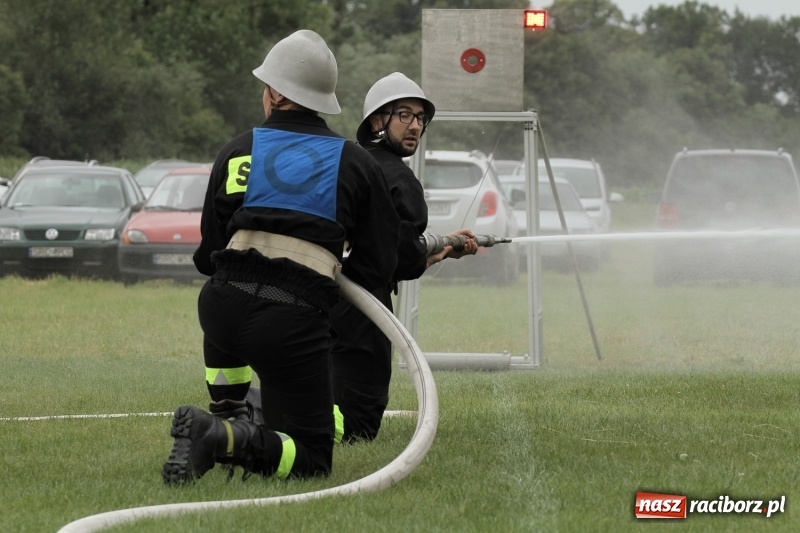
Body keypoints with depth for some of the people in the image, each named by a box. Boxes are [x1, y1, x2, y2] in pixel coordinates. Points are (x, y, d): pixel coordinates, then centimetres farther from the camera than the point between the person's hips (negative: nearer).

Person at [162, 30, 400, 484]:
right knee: (312, 460, 2)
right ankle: (228, 438, -26)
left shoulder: (238, 152, 14)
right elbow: (377, 267, 9)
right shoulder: (355, 163, 10)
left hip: (221, 310, 3)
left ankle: (225, 416, 31)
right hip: (299, 322, -3)